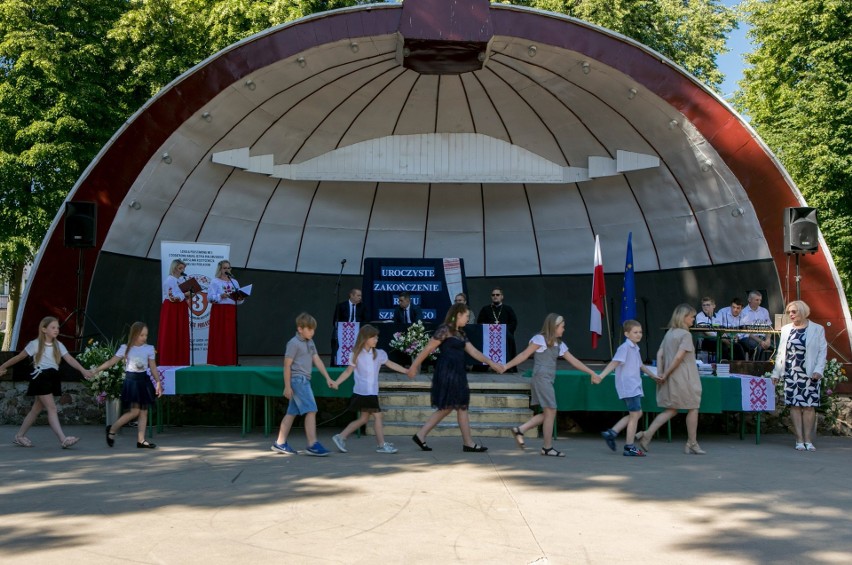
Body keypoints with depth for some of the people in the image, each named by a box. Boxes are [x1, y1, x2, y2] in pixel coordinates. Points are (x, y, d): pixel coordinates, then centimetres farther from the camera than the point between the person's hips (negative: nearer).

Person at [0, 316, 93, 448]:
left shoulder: (58, 345, 8)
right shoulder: (35, 344, -5)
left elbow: (70, 359, -4)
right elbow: (19, 357, 5)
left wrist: (83, 370, -19)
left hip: (52, 378, 6)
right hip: (41, 378, -6)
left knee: (37, 409, 13)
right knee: (52, 408, -14)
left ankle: (19, 436, 27)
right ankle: (63, 439, -21)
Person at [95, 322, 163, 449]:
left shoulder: (149, 349, 5)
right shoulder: (125, 348, -2)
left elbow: (153, 368, 7)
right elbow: (111, 362, -1)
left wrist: (159, 383, 2)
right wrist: (95, 370, -6)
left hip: (144, 381, 4)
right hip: (131, 380, -4)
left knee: (143, 411, 3)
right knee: (134, 411, -12)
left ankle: (141, 440, 9)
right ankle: (112, 430, 6)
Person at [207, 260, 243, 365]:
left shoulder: (234, 282, 17)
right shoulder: (215, 282, 2)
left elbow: (239, 298, 13)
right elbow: (210, 297, -8)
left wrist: (239, 298, -8)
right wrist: (221, 296, -22)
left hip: (231, 311, 4)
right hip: (219, 311, -4)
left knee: (231, 335, 1)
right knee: (218, 335, -6)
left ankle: (229, 360, 5)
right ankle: (218, 360, -4)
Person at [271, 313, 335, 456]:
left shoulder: (310, 343, 16)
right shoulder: (294, 343, -10)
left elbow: (317, 360, 15)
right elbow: (287, 365, -11)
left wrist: (327, 377, 9)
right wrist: (287, 386, -14)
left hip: (304, 381, 9)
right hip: (298, 380, -9)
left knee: (292, 413, 12)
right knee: (311, 410, -14)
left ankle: (280, 443, 19)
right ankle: (313, 445, -15)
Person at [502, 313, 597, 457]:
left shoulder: (559, 344, 17)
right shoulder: (540, 339, -5)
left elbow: (574, 361, 18)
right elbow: (524, 355, -5)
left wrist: (592, 373, 16)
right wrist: (506, 366, -10)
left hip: (548, 381, 8)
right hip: (541, 379, -8)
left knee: (548, 414, 5)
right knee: (550, 412, -6)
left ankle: (520, 430, 10)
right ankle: (547, 448, 1)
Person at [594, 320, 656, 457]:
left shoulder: (635, 349, 16)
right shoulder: (625, 348, -12)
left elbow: (641, 366, 31)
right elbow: (614, 363, -23)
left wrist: (654, 376, 40)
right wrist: (601, 376, -35)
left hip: (635, 387, 9)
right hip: (628, 387, -9)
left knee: (636, 414, 14)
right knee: (635, 415, -4)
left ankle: (611, 433, 15)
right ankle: (630, 447, 4)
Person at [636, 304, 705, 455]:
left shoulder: (669, 333, 11)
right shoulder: (685, 334, -12)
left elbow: (660, 354, 6)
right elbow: (679, 357, -20)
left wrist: (660, 373, 1)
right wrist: (666, 374, -14)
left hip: (670, 379, 8)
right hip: (683, 379, -8)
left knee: (671, 410, 13)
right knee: (693, 408, 8)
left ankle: (647, 435, 0)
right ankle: (692, 444, 16)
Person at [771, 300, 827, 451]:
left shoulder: (817, 329, 3)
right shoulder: (786, 329, 12)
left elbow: (822, 351, -1)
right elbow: (781, 352, 13)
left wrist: (818, 370, -12)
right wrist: (776, 372, 10)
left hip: (810, 374, -2)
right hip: (791, 374, 3)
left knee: (808, 406, -1)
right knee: (795, 406, -1)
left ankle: (808, 440, 4)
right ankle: (799, 440, 1)